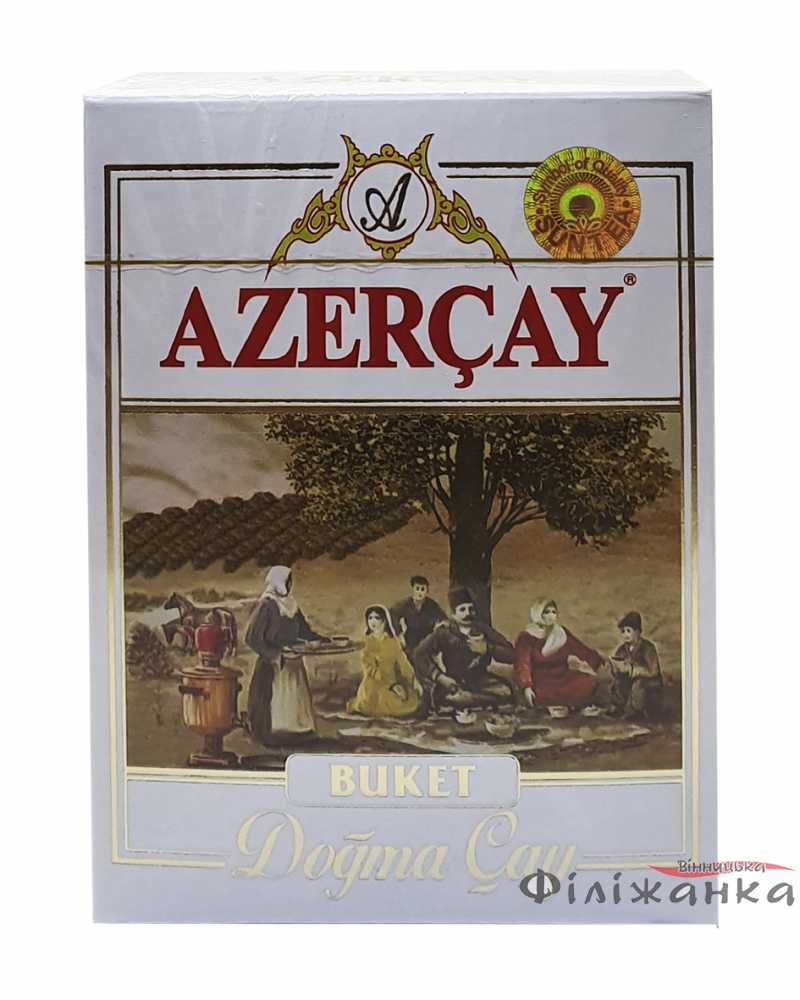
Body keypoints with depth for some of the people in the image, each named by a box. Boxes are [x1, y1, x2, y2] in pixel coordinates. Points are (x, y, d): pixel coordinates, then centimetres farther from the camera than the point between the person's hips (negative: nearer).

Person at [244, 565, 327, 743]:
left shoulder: (291, 605, 11)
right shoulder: (266, 605, -12)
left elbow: (304, 631, 16)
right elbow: (252, 638, -16)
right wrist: (275, 654, -21)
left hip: (293, 665, 7)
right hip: (273, 666, -7)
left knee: (295, 703, 5)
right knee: (273, 705, -4)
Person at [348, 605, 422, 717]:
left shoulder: (393, 640, 8)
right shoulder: (366, 643, -2)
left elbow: (402, 661, 6)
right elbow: (369, 668, -8)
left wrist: (414, 680, -8)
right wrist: (391, 684, -17)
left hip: (394, 681, 3)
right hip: (374, 683, -3)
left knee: (411, 703, -21)